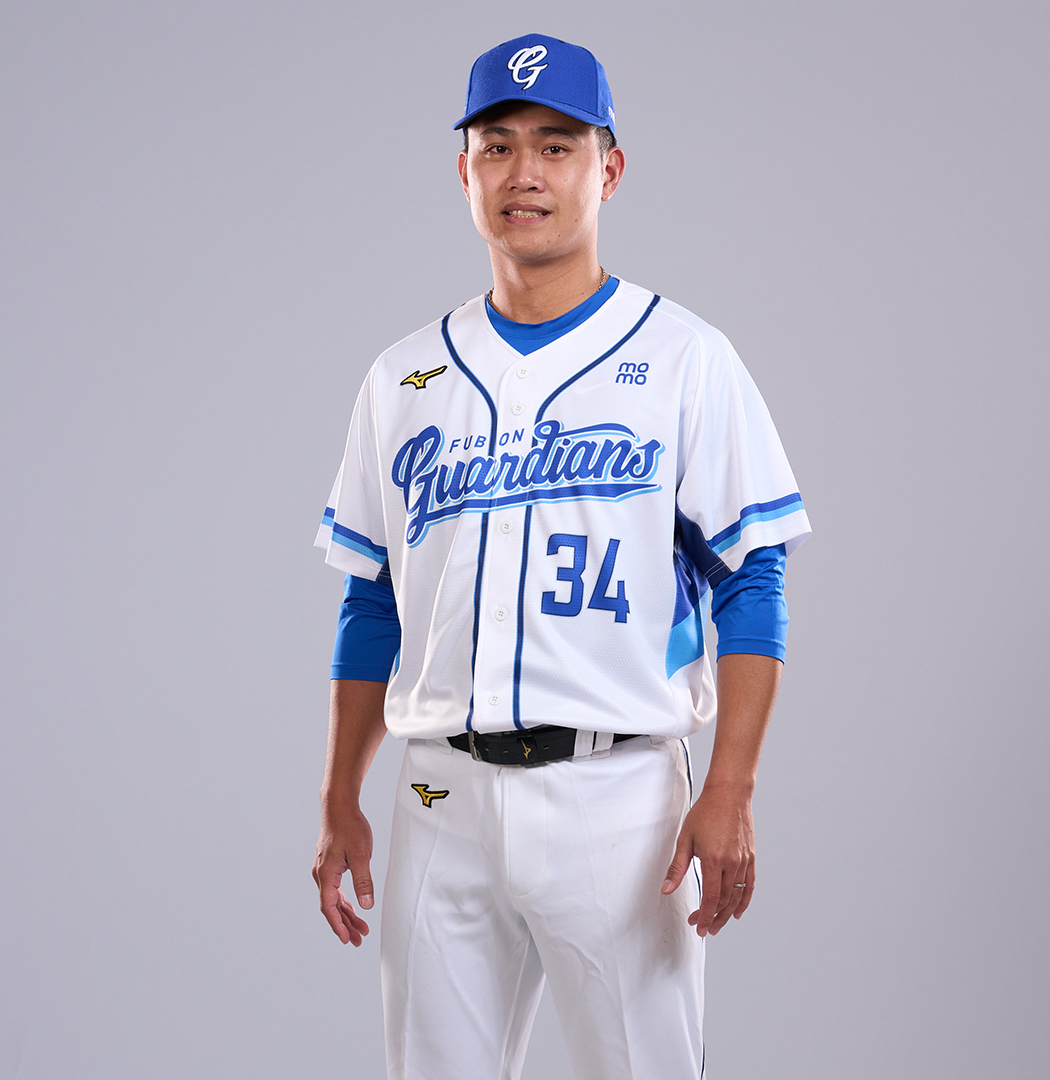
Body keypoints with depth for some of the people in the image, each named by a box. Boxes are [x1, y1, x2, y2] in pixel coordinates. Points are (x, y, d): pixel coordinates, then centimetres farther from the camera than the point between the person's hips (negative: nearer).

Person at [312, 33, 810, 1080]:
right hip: (442, 800, 4)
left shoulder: (683, 359, 0)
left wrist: (730, 794, -14)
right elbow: (370, 602, 15)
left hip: (615, 793, -3)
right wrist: (339, 803, 10)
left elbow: (751, 583, -4)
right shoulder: (406, 377, 12)